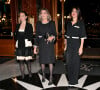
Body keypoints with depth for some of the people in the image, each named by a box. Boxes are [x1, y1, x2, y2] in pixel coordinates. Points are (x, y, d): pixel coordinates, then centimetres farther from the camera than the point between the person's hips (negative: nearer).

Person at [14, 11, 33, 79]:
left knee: (27, 60, -1)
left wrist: (21, 35, -5)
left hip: (27, 45, -4)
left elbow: (30, 36, -5)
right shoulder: (18, 26, 14)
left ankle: (30, 73, 15)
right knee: (21, 60, 3)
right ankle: (22, 75, 9)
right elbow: (15, 36, 13)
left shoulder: (29, 25, 1)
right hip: (19, 45, 4)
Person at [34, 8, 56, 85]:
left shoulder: (52, 23, 2)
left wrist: (52, 37, -22)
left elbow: (55, 33, 3)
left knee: (50, 61, -2)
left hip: (49, 44, -2)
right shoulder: (38, 23, 6)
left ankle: (51, 78, 6)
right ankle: (43, 75, 28)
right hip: (41, 44, 2)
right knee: (42, 61, 7)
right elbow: (37, 35, 7)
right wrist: (35, 46, 4)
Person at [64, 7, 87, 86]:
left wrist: (81, 47, -13)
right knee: (69, 62, 10)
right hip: (69, 45, 5)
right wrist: (65, 46, 10)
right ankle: (70, 79, 27)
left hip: (76, 45, -5)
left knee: (75, 62, 1)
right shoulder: (69, 23, 11)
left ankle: (74, 81, 14)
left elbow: (82, 37, -8)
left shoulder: (81, 23, -4)